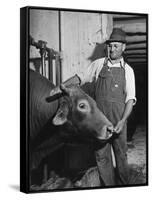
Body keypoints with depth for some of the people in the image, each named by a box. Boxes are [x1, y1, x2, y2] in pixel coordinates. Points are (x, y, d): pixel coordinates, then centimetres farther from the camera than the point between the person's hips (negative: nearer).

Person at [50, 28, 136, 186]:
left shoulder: (127, 70, 5)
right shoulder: (98, 64, 9)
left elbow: (130, 99, 0)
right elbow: (79, 78, 14)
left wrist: (123, 121, -13)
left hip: (118, 117, -1)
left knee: (120, 154, 6)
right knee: (101, 155, 2)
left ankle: (123, 186, 20)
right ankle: (108, 186, 11)